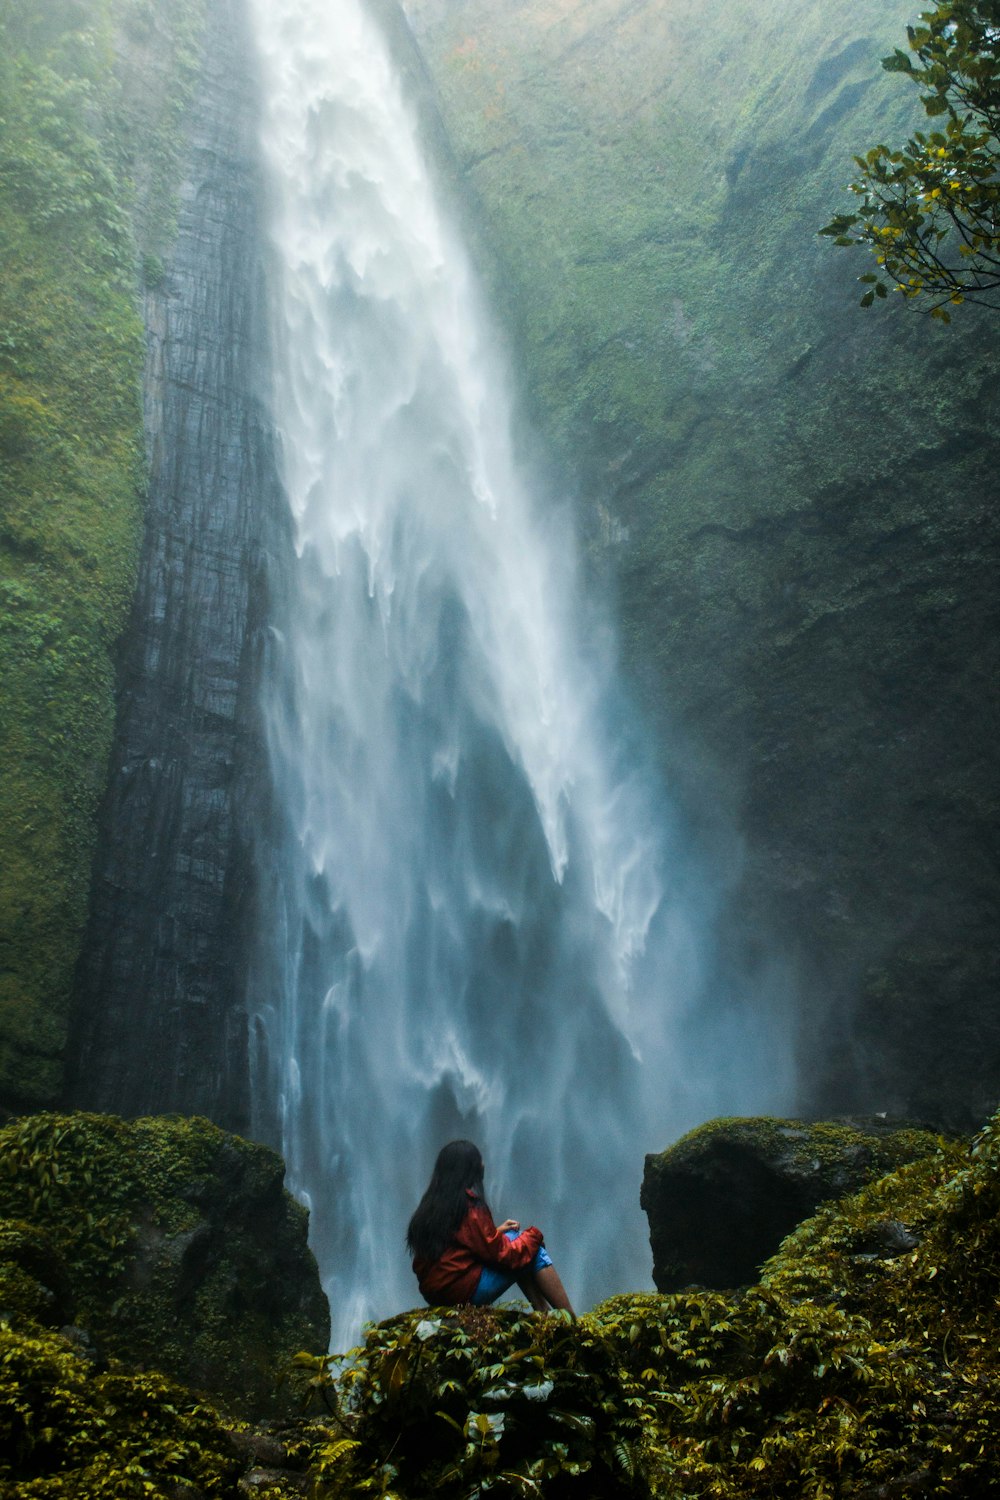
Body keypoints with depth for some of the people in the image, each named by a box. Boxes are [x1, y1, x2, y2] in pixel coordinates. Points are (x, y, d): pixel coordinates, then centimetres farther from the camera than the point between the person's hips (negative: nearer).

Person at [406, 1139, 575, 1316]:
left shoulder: (429, 1205, 7)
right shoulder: (470, 1207, -16)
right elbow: (504, 1254, -10)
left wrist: (496, 1231, 15)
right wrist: (533, 1234, 6)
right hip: (466, 1291, -8)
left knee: (513, 1238, 17)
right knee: (535, 1251, 2)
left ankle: (544, 1313, 16)